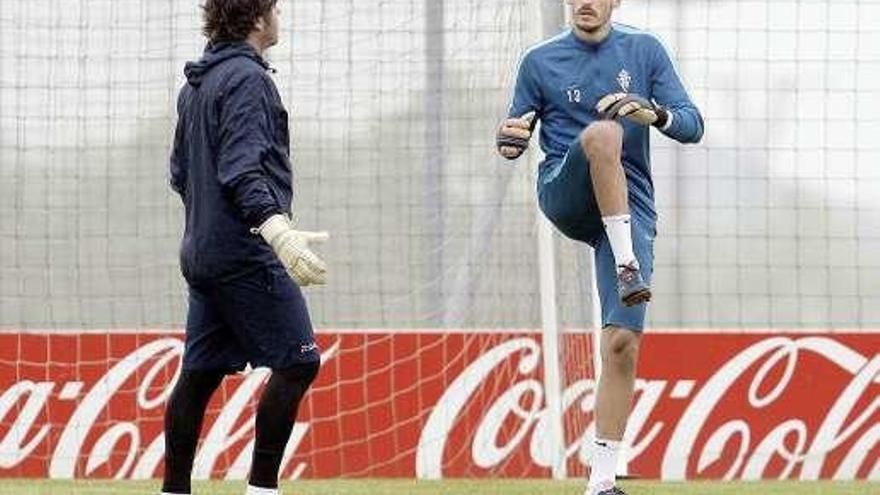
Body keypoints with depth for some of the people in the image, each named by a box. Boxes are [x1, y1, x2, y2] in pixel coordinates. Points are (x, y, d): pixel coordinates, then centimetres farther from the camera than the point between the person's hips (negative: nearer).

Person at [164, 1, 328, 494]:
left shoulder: (196, 84, 17)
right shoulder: (246, 78, -12)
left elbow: (181, 172, 25)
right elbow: (241, 170, -23)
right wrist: (277, 229, -35)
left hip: (202, 254, 10)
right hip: (245, 255, -10)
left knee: (202, 372, 11)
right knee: (298, 361, -8)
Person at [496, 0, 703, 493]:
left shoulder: (645, 51, 9)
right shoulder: (541, 61, 9)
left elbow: (693, 126, 4)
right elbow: (514, 140, 13)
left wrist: (656, 115, -19)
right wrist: (511, 140, -13)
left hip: (631, 209, 1)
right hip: (565, 198, -1)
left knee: (623, 341, -12)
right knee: (603, 132, -34)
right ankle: (626, 266, -35)